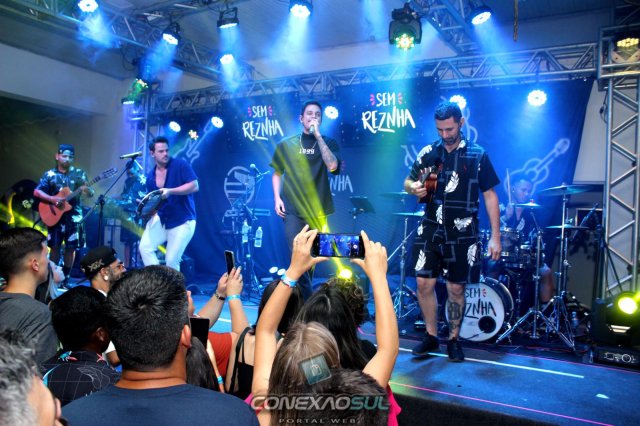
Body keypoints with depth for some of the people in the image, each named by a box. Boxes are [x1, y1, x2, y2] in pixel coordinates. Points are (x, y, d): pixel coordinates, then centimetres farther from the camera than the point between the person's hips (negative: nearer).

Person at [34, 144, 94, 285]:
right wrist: (52, 199, -18)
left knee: (71, 247, 2)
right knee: (55, 247, 3)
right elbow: (36, 191, -2)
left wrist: (88, 191, -26)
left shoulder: (79, 173, 3)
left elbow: (90, 194, -2)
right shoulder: (50, 174, 3)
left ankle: (65, 278, 12)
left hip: (73, 216, 0)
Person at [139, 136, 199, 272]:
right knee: (144, 247, -12)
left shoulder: (180, 165, -11)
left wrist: (170, 191, -28)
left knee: (171, 260, -5)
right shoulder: (151, 176, 6)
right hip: (161, 219, 5)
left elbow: (194, 186, -19)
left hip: (182, 221, -5)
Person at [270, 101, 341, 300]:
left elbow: (332, 166, -15)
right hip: (293, 209, 0)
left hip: (318, 210, 1)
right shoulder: (287, 144, 8)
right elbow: (277, 173, 15)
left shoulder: (328, 143, 5)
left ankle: (303, 299, 29)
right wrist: (277, 198, 1)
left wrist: (317, 135, -13)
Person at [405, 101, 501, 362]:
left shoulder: (477, 156, -1)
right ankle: (431, 336, 20)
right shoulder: (428, 153, 6)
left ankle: (454, 340, 23)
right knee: (424, 283, 0)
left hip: (462, 233, -2)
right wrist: (414, 188, -13)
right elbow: (408, 181, 13)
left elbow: (489, 196, 0)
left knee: (456, 288, 5)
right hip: (431, 230, 2)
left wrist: (495, 236, -5)